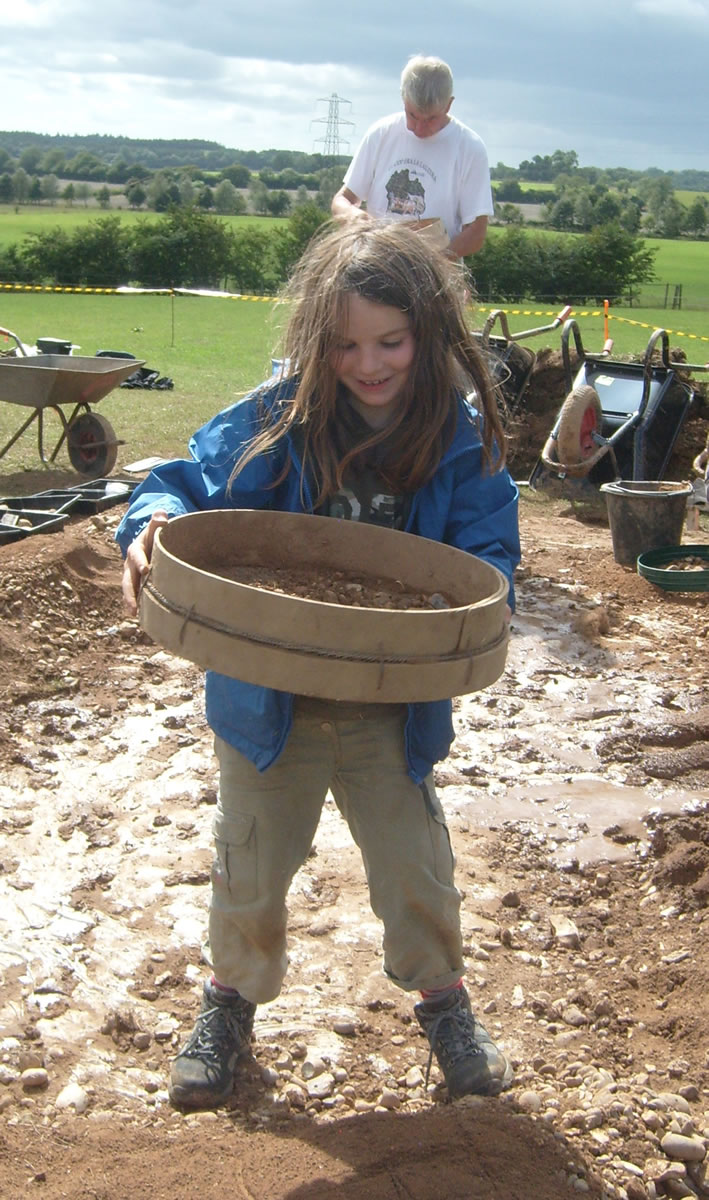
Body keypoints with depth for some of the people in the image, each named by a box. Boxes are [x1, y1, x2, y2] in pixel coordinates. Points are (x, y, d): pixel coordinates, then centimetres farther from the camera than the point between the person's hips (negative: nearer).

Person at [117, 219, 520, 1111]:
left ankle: (442, 999, 40)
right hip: (267, 701, 0)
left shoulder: (463, 441, -11)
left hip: (393, 709, 0)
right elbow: (187, 483, -9)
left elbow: (489, 553, -9)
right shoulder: (273, 419, -14)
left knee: (415, 867, 12)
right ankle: (231, 998, 42)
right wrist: (153, 523, -31)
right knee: (250, 868, 16)